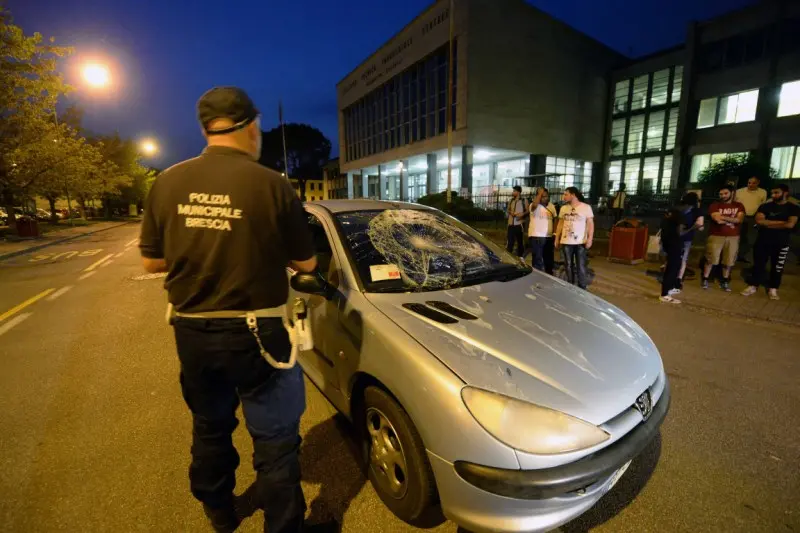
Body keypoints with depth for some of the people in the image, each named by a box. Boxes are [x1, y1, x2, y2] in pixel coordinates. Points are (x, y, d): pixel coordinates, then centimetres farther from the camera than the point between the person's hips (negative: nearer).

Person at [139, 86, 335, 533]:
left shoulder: (167, 183, -2)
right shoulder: (271, 184, -14)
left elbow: (152, 261, 5)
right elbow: (306, 263, -7)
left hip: (191, 331, 6)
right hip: (255, 333, -5)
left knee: (209, 427, 27)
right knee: (275, 438, 11)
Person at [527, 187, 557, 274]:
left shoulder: (551, 206, 10)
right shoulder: (534, 206, -10)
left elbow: (555, 219, 16)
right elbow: (534, 204, -36)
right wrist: (540, 193, -23)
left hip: (549, 236, 7)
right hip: (536, 236, -6)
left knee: (549, 259, 17)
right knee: (537, 261, -2)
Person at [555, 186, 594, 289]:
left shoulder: (586, 207, -4)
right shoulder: (563, 208, 9)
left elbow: (590, 224, -5)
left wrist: (590, 239, -15)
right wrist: (557, 239, 10)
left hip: (580, 242, -4)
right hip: (566, 242, 4)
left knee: (581, 266, 1)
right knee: (568, 266, 10)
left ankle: (582, 288, 11)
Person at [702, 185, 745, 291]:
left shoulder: (739, 206, 10)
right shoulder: (715, 205, 0)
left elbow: (739, 219, -6)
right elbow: (717, 220, -13)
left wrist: (723, 217, -14)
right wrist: (732, 220, -6)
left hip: (733, 237, 3)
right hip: (716, 236, -3)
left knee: (729, 261, 8)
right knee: (711, 259, -5)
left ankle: (725, 281, 20)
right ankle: (705, 279, 5)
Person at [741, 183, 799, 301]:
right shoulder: (765, 206, 2)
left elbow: (790, 225, -13)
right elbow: (759, 221, -12)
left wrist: (768, 223, -10)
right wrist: (780, 222, -12)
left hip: (781, 244, 0)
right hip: (762, 242, 0)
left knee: (777, 267, 8)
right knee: (758, 265, 5)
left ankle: (773, 289, 17)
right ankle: (753, 286, 13)